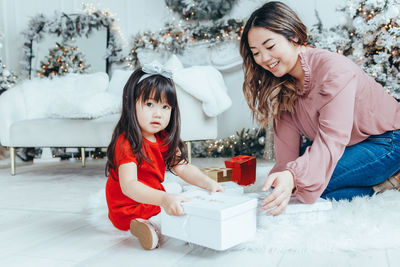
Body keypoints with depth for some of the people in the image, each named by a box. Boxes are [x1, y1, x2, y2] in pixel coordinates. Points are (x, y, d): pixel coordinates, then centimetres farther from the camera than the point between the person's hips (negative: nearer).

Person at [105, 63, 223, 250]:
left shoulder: (164, 139, 2)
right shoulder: (127, 143, -27)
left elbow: (183, 168, 1)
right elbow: (129, 185, -39)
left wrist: (208, 183, -16)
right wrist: (164, 199, -53)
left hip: (154, 203, 10)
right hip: (129, 211, -10)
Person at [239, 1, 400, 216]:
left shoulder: (334, 69, -27)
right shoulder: (283, 85, -3)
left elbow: (332, 139, -37)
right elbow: (287, 147, -11)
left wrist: (293, 177, -53)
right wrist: (282, 178, -29)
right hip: (352, 145, 8)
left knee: (313, 181, -26)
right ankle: (374, 179, 0)